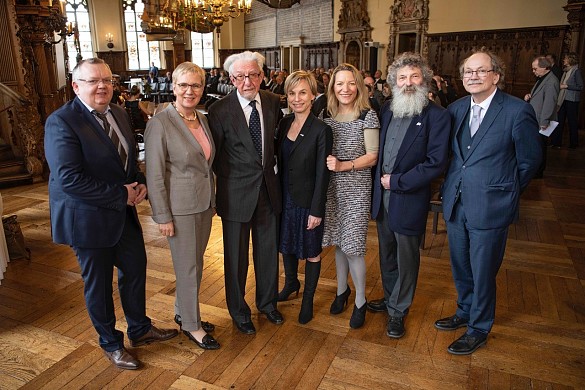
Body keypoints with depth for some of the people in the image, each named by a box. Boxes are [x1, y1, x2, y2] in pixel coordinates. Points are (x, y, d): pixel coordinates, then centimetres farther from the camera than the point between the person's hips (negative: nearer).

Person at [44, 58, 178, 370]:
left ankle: (140, 329, 41)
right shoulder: (61, 122, -19)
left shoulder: (119, 113, 5)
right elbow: (69, 178, -26)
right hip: (89, 217, -7)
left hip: (124, 212, 7)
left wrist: (139, 184, -5)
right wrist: (121, 195, -22)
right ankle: (110, 343, 34)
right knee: (98, 283, 11)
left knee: (136, 269, 17)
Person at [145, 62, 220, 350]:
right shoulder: (160, 124, -15)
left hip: (204, 204, 7)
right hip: (180, 207, -7)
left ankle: (183, 313, 38)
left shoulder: (202, 120, 6)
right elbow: (154, 175, -14)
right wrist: (162, 217, -14)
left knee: (195, 264, 18)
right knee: (188, 268, 6)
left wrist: (212, 200, 15)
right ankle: (191, 325, 25)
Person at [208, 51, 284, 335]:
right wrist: (221, 186, -4)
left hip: (268, 188, 4)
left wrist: (270, 166, 10)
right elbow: (212, 156, -7)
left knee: (268, 250, 18)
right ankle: (238, 310, 35)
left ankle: (267, 301, 42)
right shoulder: (220, 110, -14)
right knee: (236, 256, 11)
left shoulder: (273, 102, 0)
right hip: (237, 194, -4)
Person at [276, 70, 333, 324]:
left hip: (307, 199, -6)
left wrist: (317, 210, -16)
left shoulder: (321, 130, -16)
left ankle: (308, 299, 30)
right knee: (287, 243, 22)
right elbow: (280, 162, 7)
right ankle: (291, 283, 47)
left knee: (311, 251, 11)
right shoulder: (285, 123, 2)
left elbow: (322, 174, -16)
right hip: (285, 196, 6)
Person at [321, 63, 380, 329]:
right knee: (338, 241, 14)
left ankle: (360, 301, 18)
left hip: (356, 189, -4)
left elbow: (372, 157, -9)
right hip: (332, 187, 4)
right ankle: (342, 290, 35)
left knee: (352, 246, -3)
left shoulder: (368, 115, -7)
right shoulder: (326, 115, 6)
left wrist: (343, 165, -20)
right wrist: (327, 164, -5)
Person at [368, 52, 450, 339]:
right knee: (386, 254, 21)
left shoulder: (437, 116, -12)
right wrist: (379, 180, 0)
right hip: (382, 196, 6)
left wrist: (397, 181, -16)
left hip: (409, 200, -5)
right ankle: (390, 298, 43)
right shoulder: (387, 110, 5)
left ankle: (398, 311, 30)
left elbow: (436, 163, -17)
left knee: (406, 259, 11)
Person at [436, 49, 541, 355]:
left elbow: (529, 161, -4)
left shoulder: (518, 111, -13)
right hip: (456, 203, 5)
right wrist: (457, 183, 6)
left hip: (490, 208, -5)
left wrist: (503, 191, 4)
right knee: (460, 268, 20)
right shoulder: (456, 109, 3)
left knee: (482, 273, 9)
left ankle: (478, 329, 31)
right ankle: (465, 312, 44)